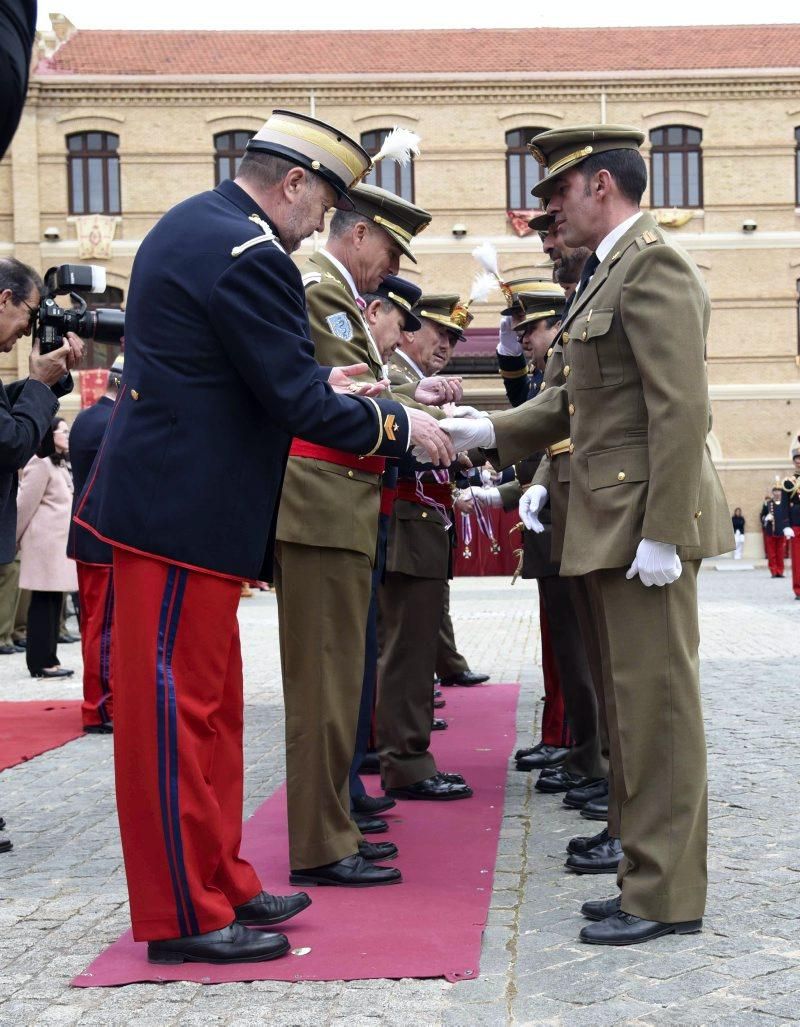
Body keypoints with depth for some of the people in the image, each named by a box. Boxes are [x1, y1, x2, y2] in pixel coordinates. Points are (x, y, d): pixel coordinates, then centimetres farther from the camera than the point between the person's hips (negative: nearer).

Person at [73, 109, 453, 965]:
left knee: (209, 703, 16)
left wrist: (318, 379, 17)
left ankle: (219, 884, 26)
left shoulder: (191, 223, 13)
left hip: (169, 499, 10)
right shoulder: (250, 256, -19)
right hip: (183, 513, -10)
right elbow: (297, 405, -18)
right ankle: (183, 916, 8)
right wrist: (398, 426, -5)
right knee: (178, 707, -2)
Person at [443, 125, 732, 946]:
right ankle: (648, 872, 24)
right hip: (614, 525, 10)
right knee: (631, 705, 14)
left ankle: (667, 896, 5)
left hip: (647, 521, -10)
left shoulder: (652, 265, -13)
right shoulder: (609, 272, 17)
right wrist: (489, 432, 11)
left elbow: (682, 408, -20)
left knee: (655, 703, -4)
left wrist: (661, 534, -22)